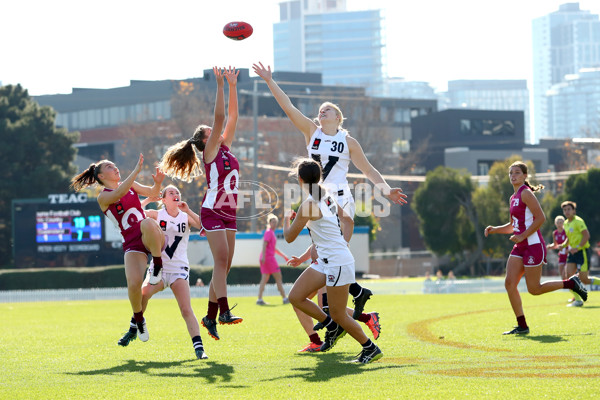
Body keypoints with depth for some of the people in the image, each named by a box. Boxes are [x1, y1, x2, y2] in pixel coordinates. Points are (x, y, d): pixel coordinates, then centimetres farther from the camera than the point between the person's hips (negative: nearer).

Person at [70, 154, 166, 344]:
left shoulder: (129, 185, 16)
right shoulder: (103, 197, 0)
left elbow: (152, 193, 18)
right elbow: (119, 194, -21)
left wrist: (157, 183, -5)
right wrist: (136, 170, -28)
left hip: (151, 239, 2)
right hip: (132, 245, -2)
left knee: (148, 223, -35)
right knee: (134, 283, -24)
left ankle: (158, 266, -17)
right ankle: (138, 321, 3)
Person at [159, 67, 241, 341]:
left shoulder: (225, 147, 16)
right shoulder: (211, 151, -3)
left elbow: (231, 116, 12)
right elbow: (220, 117, -12)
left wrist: (233, 86, 8)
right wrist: (220, 85, -15)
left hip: (229, 212, 7)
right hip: (213, 211, -7)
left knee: (224, 265, 5)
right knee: (221, 260, -16)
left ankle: (211, 316, 9)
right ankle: (224, 311, -24)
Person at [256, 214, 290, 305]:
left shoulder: (272, 233, 21)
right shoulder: (269, 232, -8)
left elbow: (274, 248, 28)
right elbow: (264, 244, -20)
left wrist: (283, 256, 28)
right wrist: (263, 256, -29)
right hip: (268, 257, -9)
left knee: (264, 279, 4)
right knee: (278, 277, -4)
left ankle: (259, 299, -2)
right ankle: (284, 298, -1)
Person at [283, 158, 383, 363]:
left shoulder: (309, 204, -18)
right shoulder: (328, 197, 9)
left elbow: (289, 237, -8)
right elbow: (348, 221, 20)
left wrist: (287, 218, 11)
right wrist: (343, 244, 18)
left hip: (337, 262, -9)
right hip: (325, 261, 9)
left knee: (338, 315, -1)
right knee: (295, 297, 7)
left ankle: (371, 349, 13)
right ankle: (333, 328, 18)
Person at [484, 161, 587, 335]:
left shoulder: (525, 193, -11)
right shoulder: (514, 197, 16)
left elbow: (541, 218, -18)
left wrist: (522, 236, -18)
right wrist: (494, 229, 11)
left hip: (533, 245, -9)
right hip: (520, 248, 9)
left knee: (534, 289, -4)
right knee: (509, 283, -3)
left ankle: (571, 283, 13)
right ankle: (522, 326, 2)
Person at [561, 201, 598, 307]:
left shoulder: (578, 221, -11)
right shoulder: (566, 224, 13)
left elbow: (586, 235, -18)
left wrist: (577, 247, -24)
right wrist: (564, 245, 8)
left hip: (582, 251, -8)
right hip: (572, 252, 8)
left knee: (583, 279, -8)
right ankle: (577, 299, -7)